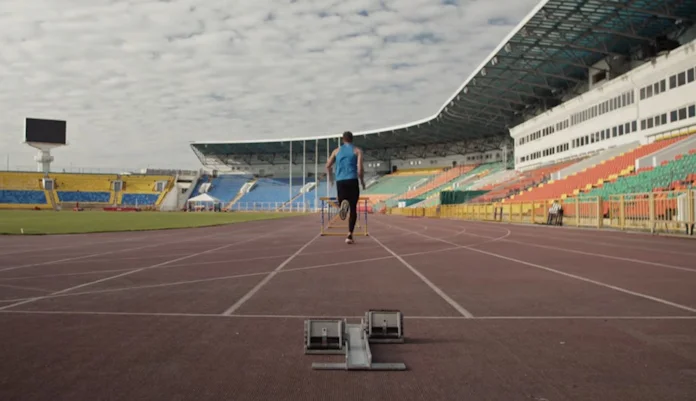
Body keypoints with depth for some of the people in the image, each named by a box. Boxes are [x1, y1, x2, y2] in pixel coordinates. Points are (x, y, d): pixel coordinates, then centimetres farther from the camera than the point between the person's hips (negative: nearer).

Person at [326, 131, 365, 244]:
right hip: (352, 181, -2)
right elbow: (360, 168, -4)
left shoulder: (337, 150, 15)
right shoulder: (357, 150, 8)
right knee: (353, 209, 6)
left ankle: (343, 205, -33)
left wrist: (331, 178, 28)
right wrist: (362, 181, 10)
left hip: (340, 181, 2)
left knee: (345, 206, 7)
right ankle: (349, 235, -3)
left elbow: (328, 165, 11)